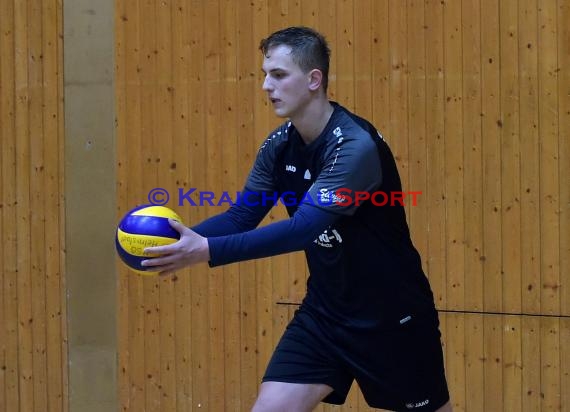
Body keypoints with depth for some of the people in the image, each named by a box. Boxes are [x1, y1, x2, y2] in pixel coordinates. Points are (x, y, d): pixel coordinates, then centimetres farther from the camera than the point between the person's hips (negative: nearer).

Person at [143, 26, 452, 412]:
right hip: (325, 312, 6)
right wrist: (185, 238, -20)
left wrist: (208, 250, -41)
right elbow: (241, 216, 1)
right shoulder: (279, 145, -2)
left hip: (391, 316, -6)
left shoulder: (356, 146, -26)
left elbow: (304, 228, -34)